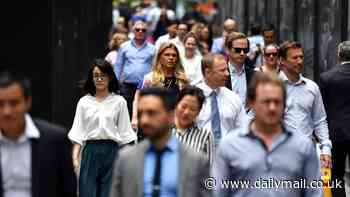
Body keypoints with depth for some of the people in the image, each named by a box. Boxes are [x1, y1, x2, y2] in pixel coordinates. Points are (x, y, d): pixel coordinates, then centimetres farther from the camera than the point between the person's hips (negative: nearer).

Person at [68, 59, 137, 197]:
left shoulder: (119, 102, 3)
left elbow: (124, 133, 4)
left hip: (111, 150, -1)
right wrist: (75, 157, -5)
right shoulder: (84, 102, 7)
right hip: (90, 150, 1)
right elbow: (78, 132, 5)